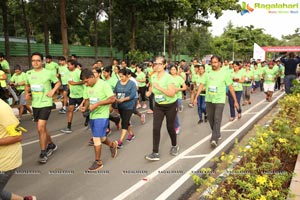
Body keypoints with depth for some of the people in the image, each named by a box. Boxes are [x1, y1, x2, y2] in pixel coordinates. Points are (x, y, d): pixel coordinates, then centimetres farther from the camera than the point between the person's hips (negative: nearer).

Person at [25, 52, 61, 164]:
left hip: (45, 104, -6)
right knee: (42, 128, 16)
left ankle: (43, 153, 1)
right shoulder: (28, 73, 4)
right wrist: (26, 94, 2)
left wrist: (53, 91, -12)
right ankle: (51, 145, 38)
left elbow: (58, 82, 3)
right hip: (35, 104, 6)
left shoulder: (48, 73, -9)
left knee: (40, 128, -13)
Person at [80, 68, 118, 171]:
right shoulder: (88, 87, 6)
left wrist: (97, 104, -23)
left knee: (96, 138, -5)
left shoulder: (103, 84, -15)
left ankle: (98, 162, 10)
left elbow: (112, 99, -18)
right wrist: (85, 107, -7)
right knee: (100, 137, 17)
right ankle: (113, 145, 45)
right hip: (92, 115, 7)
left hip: (102, 115, -7)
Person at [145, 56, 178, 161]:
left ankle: (174, 146, 37)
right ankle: (155, 153, -1)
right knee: (156, 128, -6)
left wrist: (159, 88, -32)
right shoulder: (153, 77, -3)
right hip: (158, 106, 5)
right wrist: (149, 91, -1)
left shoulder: (168, 77, -21)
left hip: (171, 106, -4)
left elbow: (172, 93, -29)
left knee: (170, 127, 9)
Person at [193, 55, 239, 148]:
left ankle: (214, 139, -12)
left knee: (217, 120, -11)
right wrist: (196, 97, -6)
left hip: (219, 100, -4)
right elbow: (201, 85, 2)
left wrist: (235, 101, -1)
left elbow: (231, 88, 0)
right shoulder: (208, 74, 5)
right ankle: (217, 134, 34)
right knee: (211, 119, 12)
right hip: (209, 100, 4)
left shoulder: (224, 74, -2)